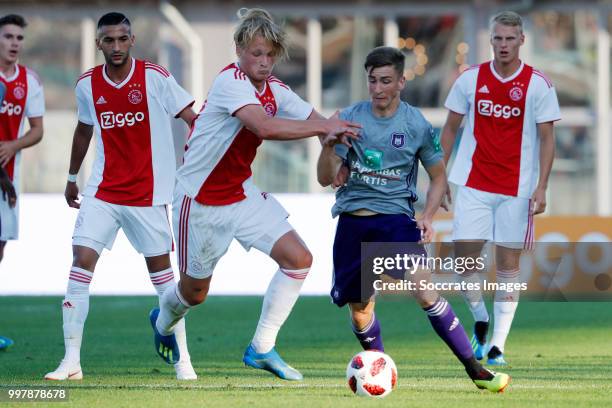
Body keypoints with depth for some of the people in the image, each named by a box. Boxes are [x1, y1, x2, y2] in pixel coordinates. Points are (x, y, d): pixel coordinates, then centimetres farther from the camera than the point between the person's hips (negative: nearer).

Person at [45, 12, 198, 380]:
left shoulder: (154, 77, -8)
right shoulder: (88, 84, 3)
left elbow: (193, 119, -8)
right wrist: (72, 177, 26)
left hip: (148, 193, -2)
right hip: (103, 192, 2)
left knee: (161, 270, 2)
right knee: (82, 262, -10)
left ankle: (182, 359, 14)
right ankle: (71, 361, -7)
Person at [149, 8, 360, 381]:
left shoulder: (274, 89, 0)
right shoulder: (231, 82, -24)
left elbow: (317, 121, 2)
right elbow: (265, 127, -40)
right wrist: (323, 127, -34)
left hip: (243, 193, 7)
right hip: (201, 200, -7)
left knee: (299, 259, -7)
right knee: (195, 292, 9)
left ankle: (262, 349, 4)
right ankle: (164, 320, 47)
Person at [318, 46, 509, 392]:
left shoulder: (417, 125, -3)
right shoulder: (350, 118, -1)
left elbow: (439, 177, 9)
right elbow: (326, 179, -1)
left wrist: (427, 217, -7)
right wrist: (329, 146, -21)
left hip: (396, 217, -2)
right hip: (353, 220, 2)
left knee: (423, 289, -21)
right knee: (359, 308, 5)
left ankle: (475, 370, -16)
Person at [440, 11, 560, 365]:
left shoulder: (538, 84, -4)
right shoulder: (471, 79, 2)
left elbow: (547, 138, -3)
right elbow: (451, 127, 11)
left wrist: (541, 187, -11)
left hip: (517, 189, -2)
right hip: (474, 184, 2)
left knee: (509, 263, 1)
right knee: (464, 254, -6)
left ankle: (498, 345, 6)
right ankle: (480, 319, 19)